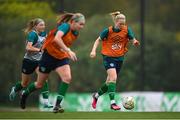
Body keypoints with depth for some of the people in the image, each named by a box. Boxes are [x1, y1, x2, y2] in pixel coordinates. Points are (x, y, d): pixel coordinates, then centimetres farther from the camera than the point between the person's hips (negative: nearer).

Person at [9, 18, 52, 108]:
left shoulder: (43, 34, 1)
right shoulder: (33, 34, -19)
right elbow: (28, 47, -30)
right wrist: (40, 49, -27)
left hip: (39, 61, 5)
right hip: (29, 61, -5)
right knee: (25, 83, 15)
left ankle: (45, 101, -22)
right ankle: (14, 89, 49)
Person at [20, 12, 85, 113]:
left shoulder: (76, 33, 0)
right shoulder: (65, 26, -24)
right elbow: (57, 38, -43)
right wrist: (68, 51, -48)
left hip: (62, 58, 6)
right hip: (49, 55, -6)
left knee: (67, 78, -22)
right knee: (39, 84, 8)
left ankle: (57, 105, -19)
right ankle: (25, 94, 40)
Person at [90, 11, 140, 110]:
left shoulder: (127, 30, -6)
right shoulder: (108, 31, -12)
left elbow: (133, 39, -4)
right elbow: (98, 40, 0)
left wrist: (135, 42, -28)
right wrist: (93, 51, -13)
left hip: (119, 58, 4)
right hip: (108, 57, -4)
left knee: (110, 81, 12)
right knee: (113, 77, -23)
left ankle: (96, 95, 38)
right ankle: (112, 103, -23)